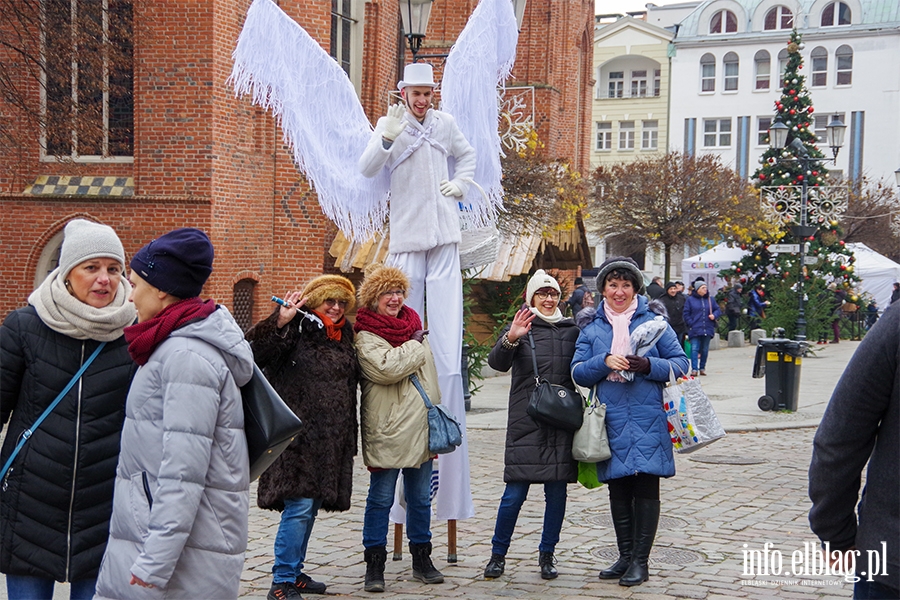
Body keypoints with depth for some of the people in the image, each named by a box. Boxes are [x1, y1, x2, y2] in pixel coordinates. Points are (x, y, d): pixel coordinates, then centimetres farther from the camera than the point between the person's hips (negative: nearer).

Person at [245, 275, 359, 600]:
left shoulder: (343, 335, 16)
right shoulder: (297, 330, -8)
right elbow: (256, 352, -23)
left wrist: (349, 436, 22)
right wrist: (279, 322, -36)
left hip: (331, 440, 8)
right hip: (299, 436, -8)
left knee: (310, 507, 14)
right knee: (300, 506, -11)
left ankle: (295, 573, 25)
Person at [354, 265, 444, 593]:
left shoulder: (415, 327, 14)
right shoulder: (366, 336, -8)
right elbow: (386, 368, -25)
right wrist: (414, 344, -12)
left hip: (421, 428, 7)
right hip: (388, 431, -7)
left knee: (420, 497, 14)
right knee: (381, 498, 0)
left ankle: (422, 559, 24)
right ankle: (375, 565, 9)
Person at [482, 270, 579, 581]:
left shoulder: (571, 330, 12)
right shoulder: (520, 327, 1)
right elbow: (497, 363, -15)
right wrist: (510, 340, -34)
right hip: (526, 423, -3)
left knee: (557, 491, 6)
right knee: (515, 493, -5)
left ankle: (547, 555, 18)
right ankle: (498, 555, 10)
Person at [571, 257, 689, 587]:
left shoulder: (653, 321, 4)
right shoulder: (592, 328, 10)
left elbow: (680, 363, 2)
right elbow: (577, 372, 5)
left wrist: (648, 365, -15)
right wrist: (604, 362, -13)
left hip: (647, 419, -2)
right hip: (611, 420, 3)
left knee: (646, 486, -4)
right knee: (618, 489, 9)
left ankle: (640, 561, 3)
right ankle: (624, 556, 20)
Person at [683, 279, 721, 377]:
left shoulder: (710, 299, 10)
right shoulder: (690, 300, 1)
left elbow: (718, 310, 15)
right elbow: (686, 314, 1)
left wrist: (714, 315, -6)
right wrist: (691, 324, -9)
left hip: (707, 329, 3)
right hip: (695, 330, -3)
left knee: (705, 349, 9)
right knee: (694, 348, -11)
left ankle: (702, 368, 19)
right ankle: (694, 369, -12)